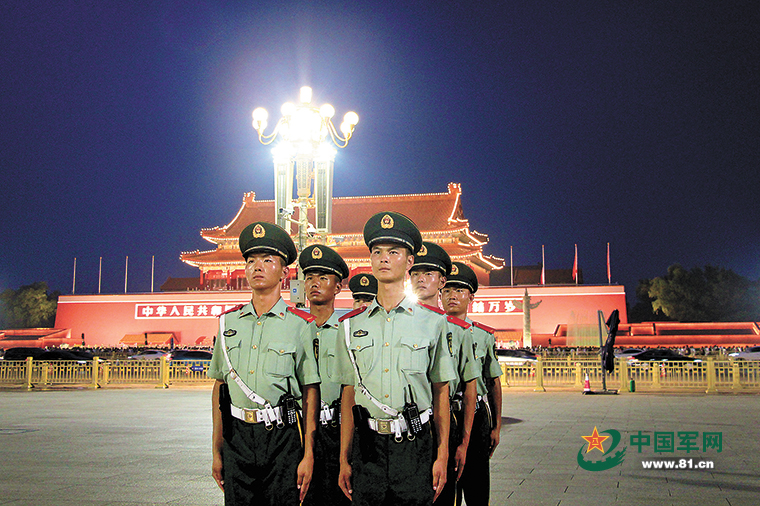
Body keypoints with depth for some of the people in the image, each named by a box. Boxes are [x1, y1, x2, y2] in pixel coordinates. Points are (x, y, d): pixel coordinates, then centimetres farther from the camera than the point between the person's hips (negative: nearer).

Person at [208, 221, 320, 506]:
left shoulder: (300, 325, -3)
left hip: (281, 438, -3)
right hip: (236, 437, 3)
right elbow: (219, 387, 11)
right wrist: (216, 452, 9)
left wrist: (308, 455, -7)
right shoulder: (228, 322, 8)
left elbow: (310, 393, -3)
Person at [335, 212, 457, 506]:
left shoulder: (432, 322, 3)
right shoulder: (351, 326, 7)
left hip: (416, 447, -1)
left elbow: (441, 393, 4)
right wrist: (344, 460, 6)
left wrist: (442, 456, 0)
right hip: (367, 446, 2)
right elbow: (348, 396, 8)